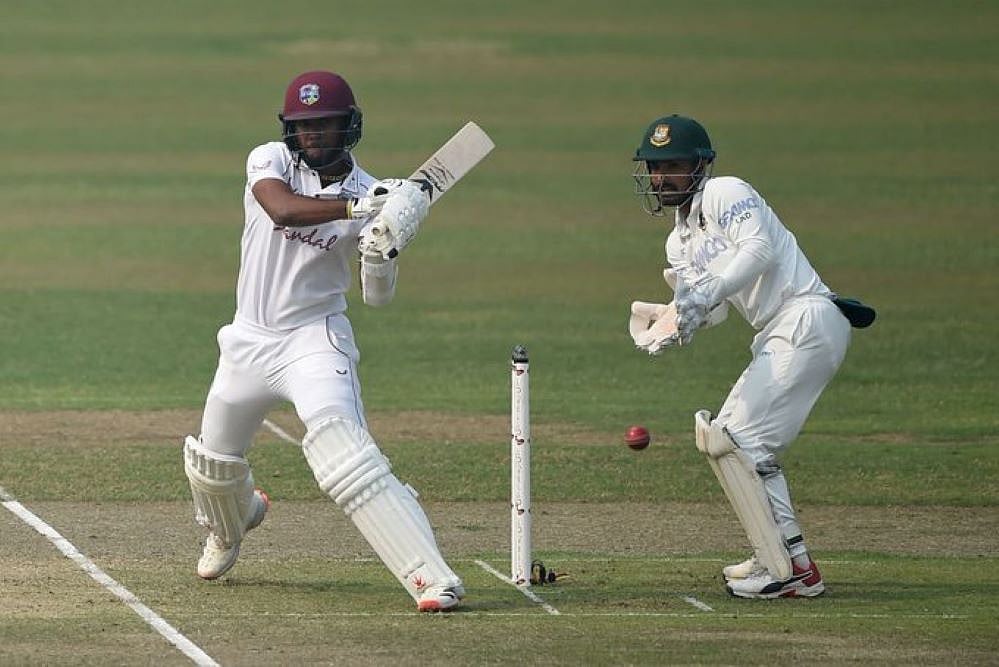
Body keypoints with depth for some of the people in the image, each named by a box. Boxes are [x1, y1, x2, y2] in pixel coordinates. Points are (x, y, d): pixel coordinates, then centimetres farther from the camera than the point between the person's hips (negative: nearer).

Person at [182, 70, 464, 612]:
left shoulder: (370, 196, -8)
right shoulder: (270, 162, -6)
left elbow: (377, 298, -8)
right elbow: (284, 210, -30)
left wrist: (382, 259, -30)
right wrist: (356, 207, -40)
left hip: (315, 339, -4)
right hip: (249, 339, 4)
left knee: (347, 456, -25)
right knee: (212, 461, 18)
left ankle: (433, 578, -31)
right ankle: (230, 524, 56)